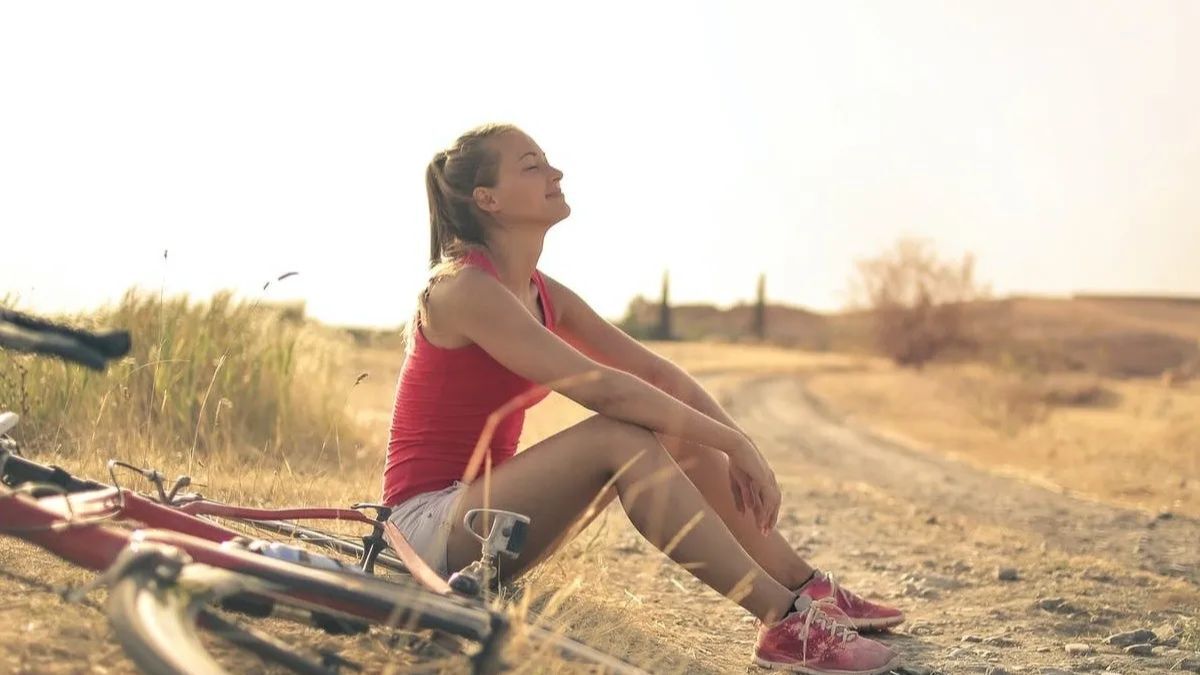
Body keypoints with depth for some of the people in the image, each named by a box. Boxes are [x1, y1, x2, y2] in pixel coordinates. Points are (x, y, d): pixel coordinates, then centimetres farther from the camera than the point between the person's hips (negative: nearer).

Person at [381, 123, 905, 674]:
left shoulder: (542, 294, 9)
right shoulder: (464, 288, -19)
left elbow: (654, 371, 6)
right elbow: (600, 387, -27)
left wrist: (736, 443, -8)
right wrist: (734, 443, -24)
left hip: (481, 505, 9)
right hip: (431, 523, -9)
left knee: (680, 434, 0)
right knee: (620, 436, -27)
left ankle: (807, 589, 6)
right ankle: (785, 625, -28)